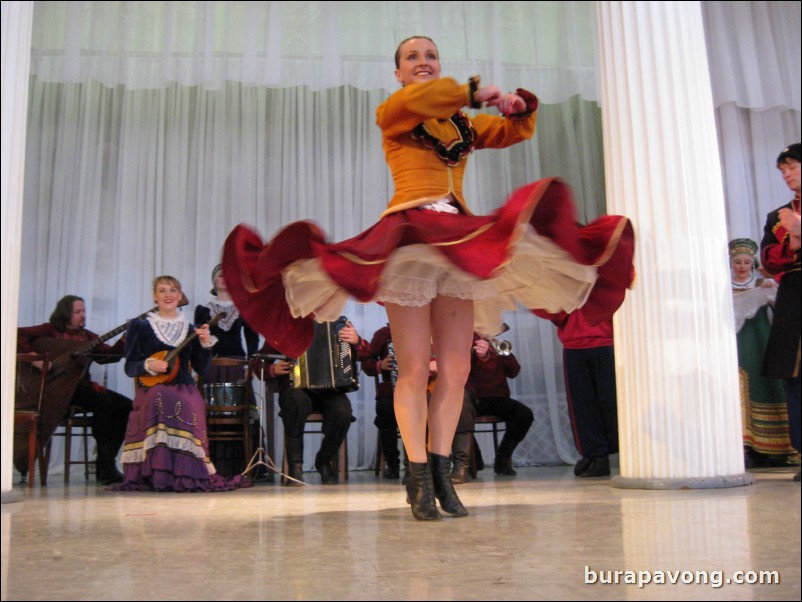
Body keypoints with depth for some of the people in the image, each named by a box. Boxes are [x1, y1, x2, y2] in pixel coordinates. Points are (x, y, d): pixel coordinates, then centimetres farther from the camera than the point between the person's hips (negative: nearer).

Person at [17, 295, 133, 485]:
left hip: (83, 385, 7)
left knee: (126, 405, -10)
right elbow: (18, 335, -11)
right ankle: (106, 468, -23)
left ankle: (105, 465, -7)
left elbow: (109, 355, 3)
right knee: (102, 402, -29)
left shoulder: (86, 336, 17)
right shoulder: (50, 330, 1)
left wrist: (126, 338, -11)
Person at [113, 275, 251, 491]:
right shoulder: (141, 327, 11)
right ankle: (159, 474, -30)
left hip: (184, 389, 2)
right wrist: (149, 365, -14)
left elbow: (201, 368, 10)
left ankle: (185, 474, -25)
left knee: (191, 404, -33)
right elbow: (130, 367, 6)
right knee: (161, 399, -37)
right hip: (153, 388, -2)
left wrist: (206, 344, -4)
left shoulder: (190, 330, 17)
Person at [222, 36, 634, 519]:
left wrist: (520, 104, 6)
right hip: (409, 237, -5)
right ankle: (420, 480, -1)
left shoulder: (463, 124, 23)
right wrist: (474, 93, -6)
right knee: (415, 370, -7)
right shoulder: (391, 115, 10)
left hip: (461, 244, 5)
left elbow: (516, 131, 26)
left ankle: (441, 473, 8)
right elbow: (414, 101, -13)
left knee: (456, 370, 0)